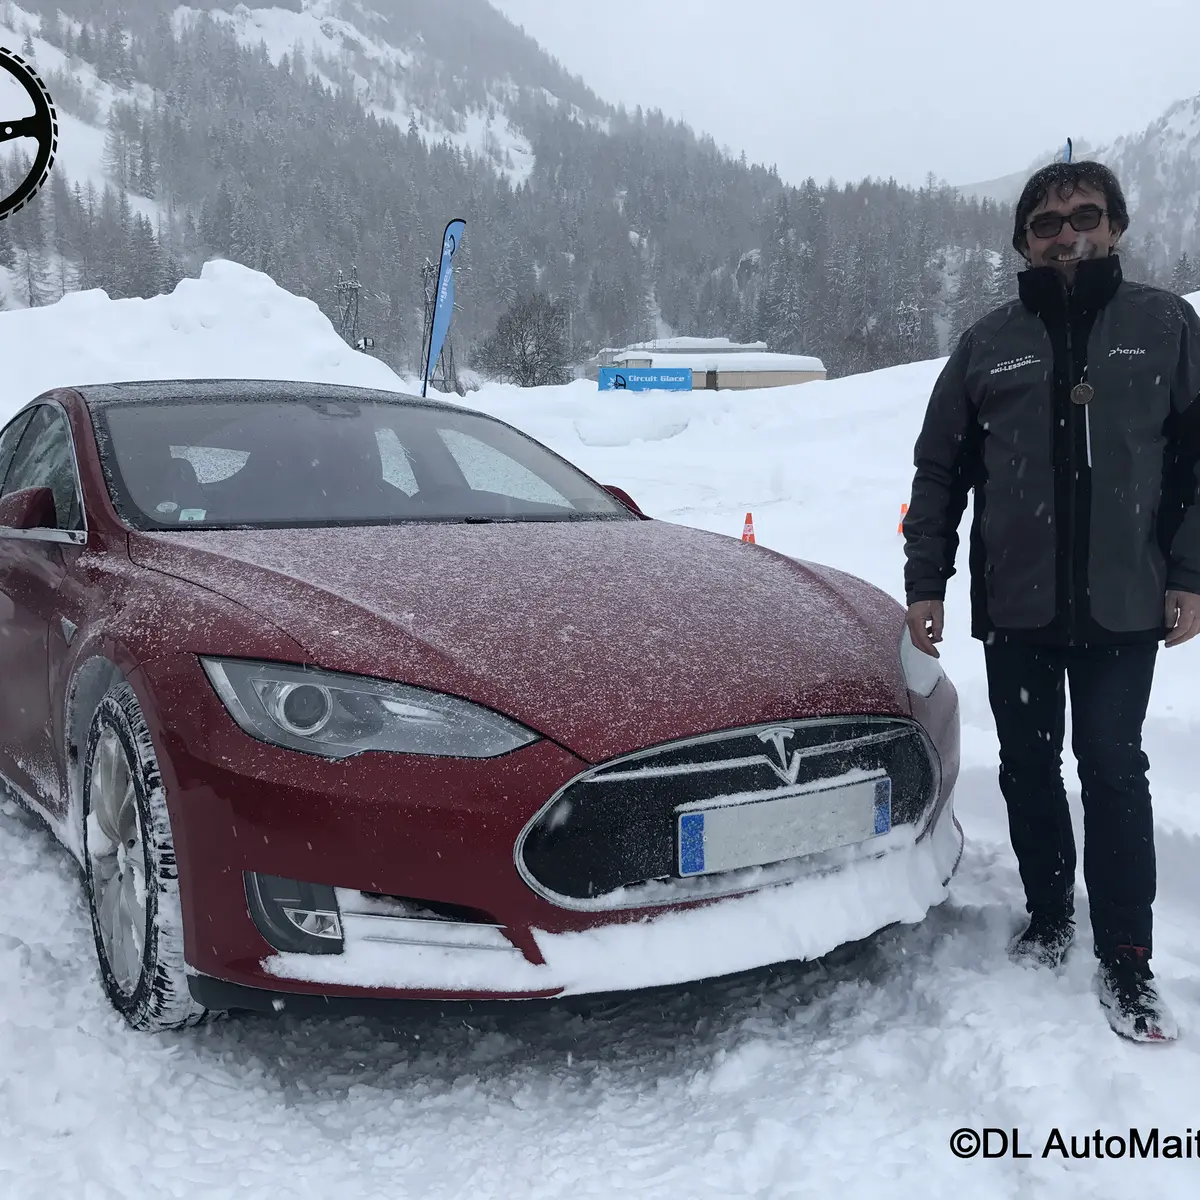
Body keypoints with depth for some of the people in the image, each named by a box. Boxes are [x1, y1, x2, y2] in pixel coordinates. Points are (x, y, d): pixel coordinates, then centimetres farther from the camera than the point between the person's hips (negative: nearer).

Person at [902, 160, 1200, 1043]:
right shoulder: (989, 344, 5)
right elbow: (940, 471, 7)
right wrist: (925, 582, 1)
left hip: (1124, 603, -2)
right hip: (1014, 605, 2)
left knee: (1113, 770, -1)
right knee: (1028, 767, 10)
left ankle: (1127, 959, 9)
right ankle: (1049, 917, 28)